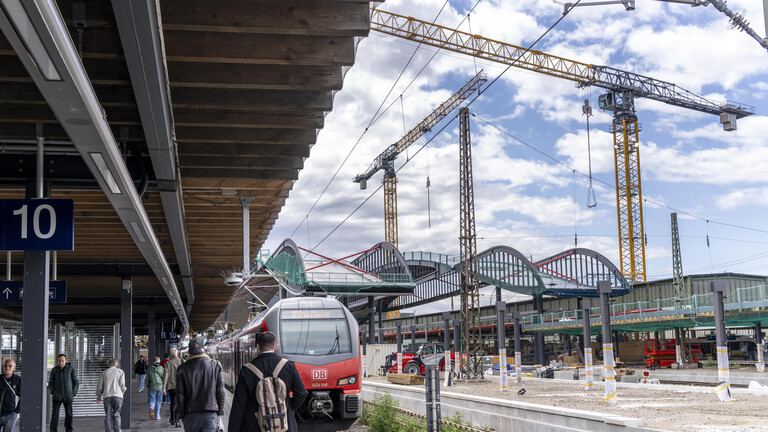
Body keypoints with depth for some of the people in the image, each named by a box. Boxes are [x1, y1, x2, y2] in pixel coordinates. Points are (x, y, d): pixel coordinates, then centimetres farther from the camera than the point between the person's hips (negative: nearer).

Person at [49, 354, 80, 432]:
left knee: (69, 414, 4)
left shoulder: (71, 369, -4)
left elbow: (76, 382, 2)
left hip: (68, 396, 0)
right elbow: (51, 383, 10)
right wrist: (52, 393, -2)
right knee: (54, 414, -9)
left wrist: (73, 393, -5)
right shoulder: (54, 370, 0)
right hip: (57, 396, 0)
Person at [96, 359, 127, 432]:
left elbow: (99, 386, 12)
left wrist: (99, 397, 24)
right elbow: (122, 385, 2)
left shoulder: (104, 373, 14)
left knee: (108, 416, 3)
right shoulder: (120, 371, 10)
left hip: (107, 396, 1)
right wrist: (124, 390, 23)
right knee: (116, 415, 3)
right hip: (117, 396, -1)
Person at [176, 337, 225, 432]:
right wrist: (220, 413, 10)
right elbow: (220, 392, 2)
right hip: (211, 413, -1)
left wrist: (183, 415, 12)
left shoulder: (182, 368, 1)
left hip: (191, 414, 1)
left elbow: (179, 395, 2)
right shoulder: (216, 365, 1)